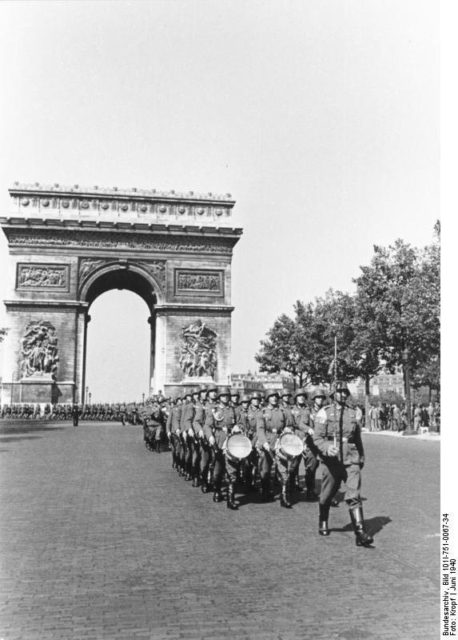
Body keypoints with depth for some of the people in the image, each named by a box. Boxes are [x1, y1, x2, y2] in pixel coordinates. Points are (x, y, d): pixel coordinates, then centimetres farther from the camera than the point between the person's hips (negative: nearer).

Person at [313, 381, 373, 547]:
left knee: (354, 496, -10)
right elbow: (317, 438, -9)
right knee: (326, 497, 13)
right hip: (331, 461, -2)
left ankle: (360, 533, -14)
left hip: (351, 460, 2)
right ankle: (323, 523, 38)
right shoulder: (324, 413, -2)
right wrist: (327, 448, -27)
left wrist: (361, 457, 25)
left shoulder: (352, 413, 9)